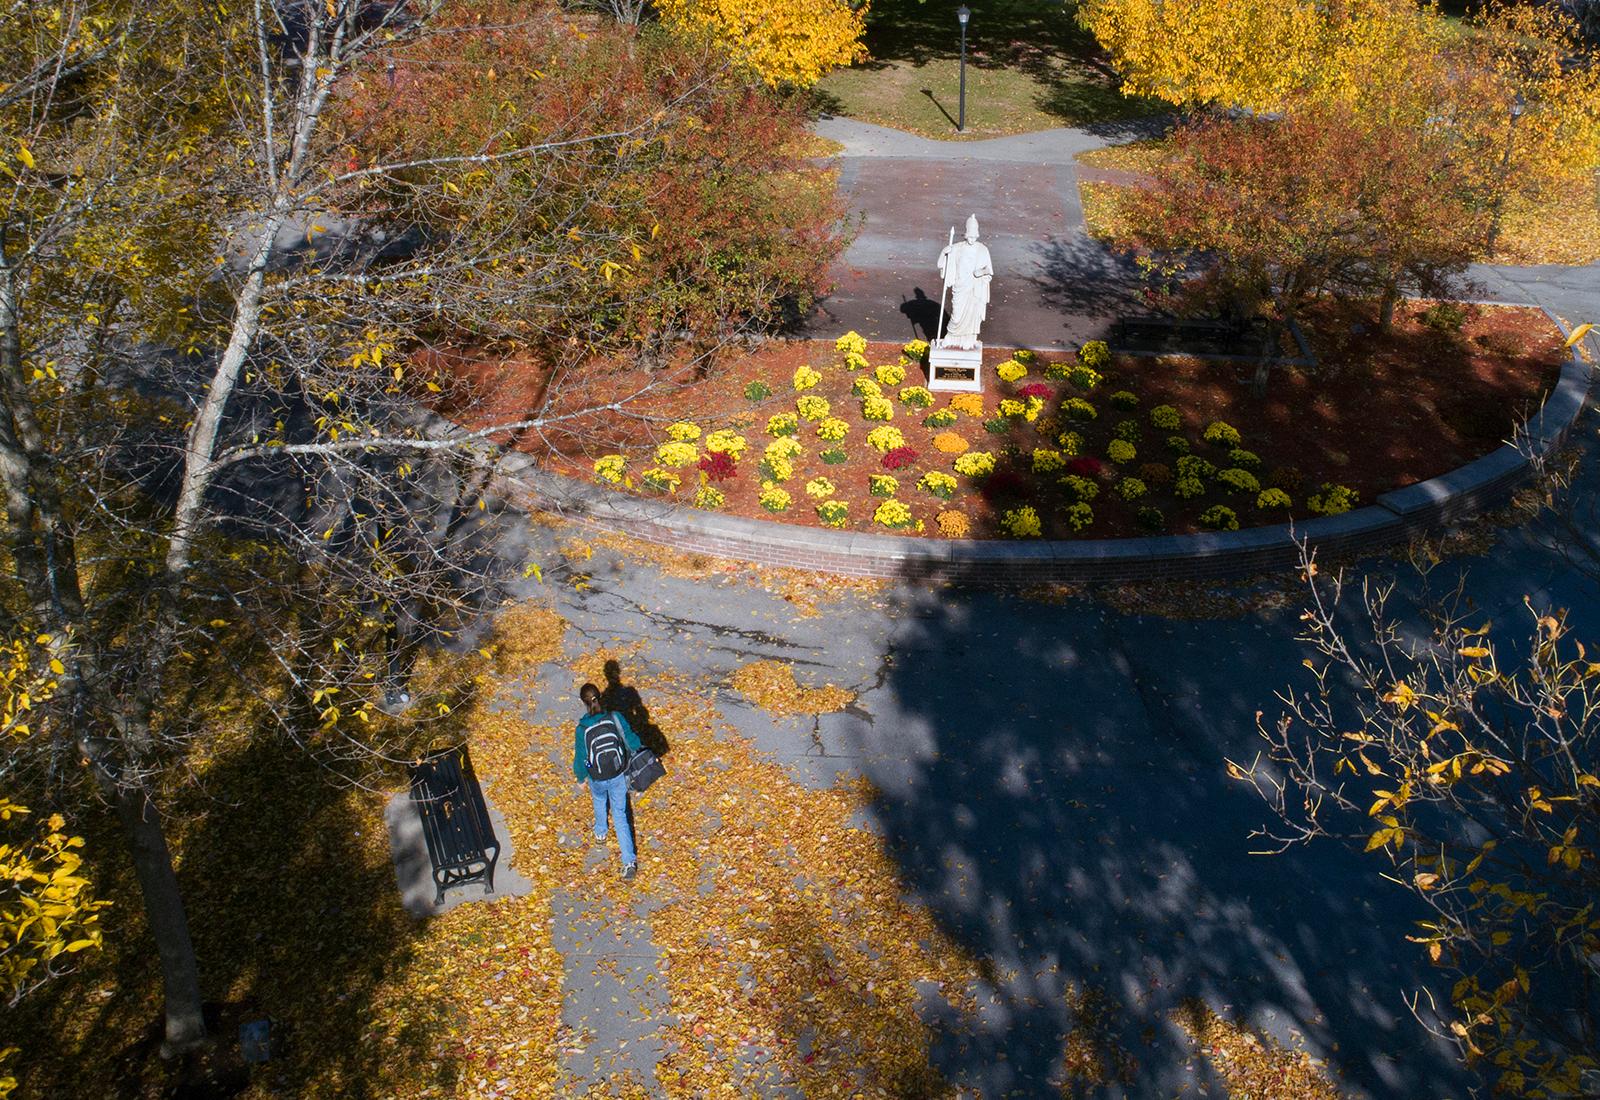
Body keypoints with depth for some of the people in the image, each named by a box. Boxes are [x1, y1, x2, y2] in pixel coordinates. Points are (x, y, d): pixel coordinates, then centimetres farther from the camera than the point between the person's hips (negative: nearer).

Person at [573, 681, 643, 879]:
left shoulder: (582, 730, -25)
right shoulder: (616, 718, -21)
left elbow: (581, 760, -13)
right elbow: (633, 742, -11)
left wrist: (580, 778, 6)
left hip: (597, 779, -1)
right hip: (618, 775, 1)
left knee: (599, 800, 34)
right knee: (620, 815, 15)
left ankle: (600, 832, 61)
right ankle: (629, 861, 10)